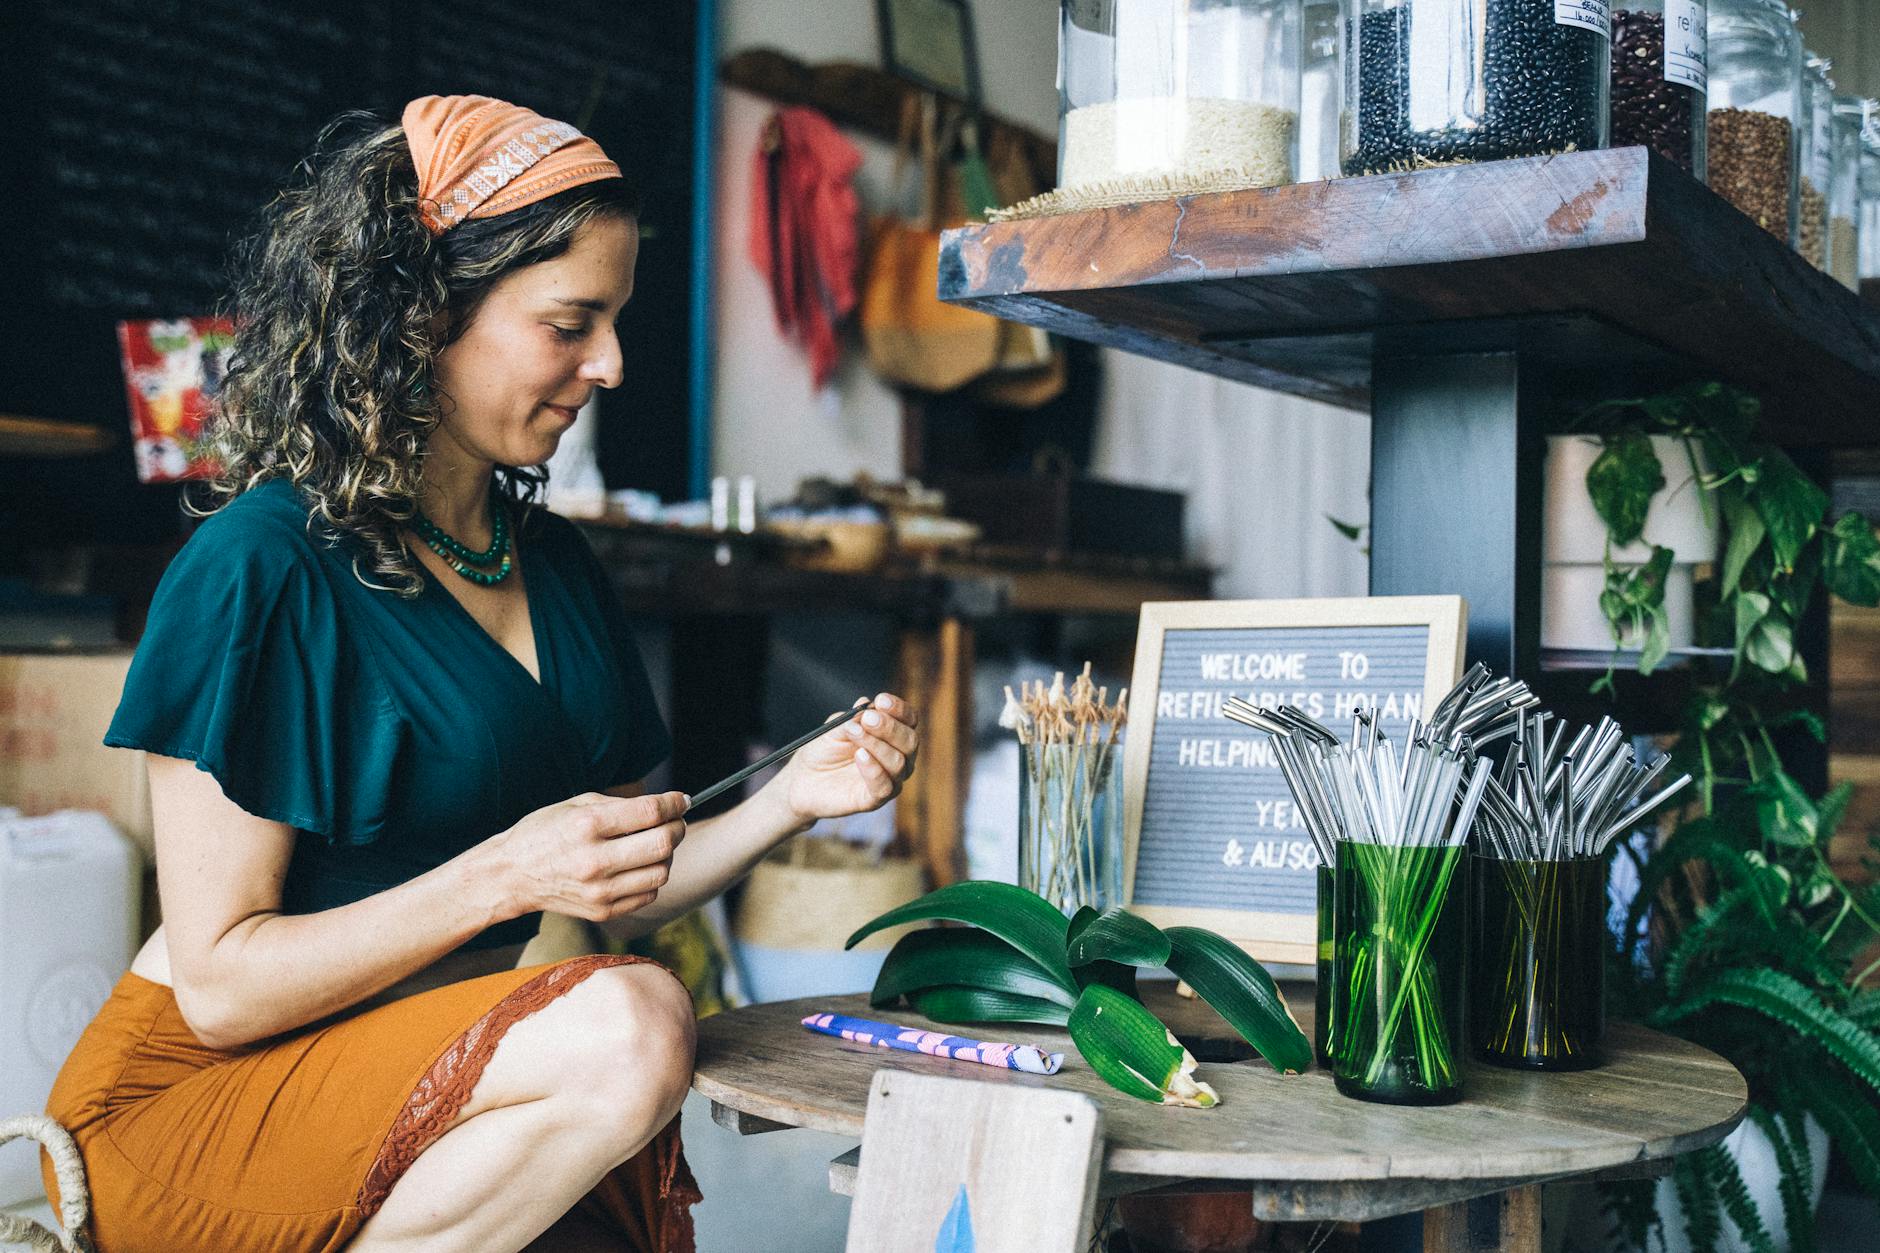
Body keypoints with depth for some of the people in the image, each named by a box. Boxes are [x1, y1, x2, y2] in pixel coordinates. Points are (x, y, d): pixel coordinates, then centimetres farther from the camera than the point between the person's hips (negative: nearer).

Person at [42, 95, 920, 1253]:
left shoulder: (553, 564, 8)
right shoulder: (263, 566, -14)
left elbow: (619, 892, 11)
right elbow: (221, 986, -15)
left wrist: (790, 799, -5)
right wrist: (507, 874, -23)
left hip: (430, 1088, 6)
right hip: (202, 1103, -5)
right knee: (632, 1027, -28)